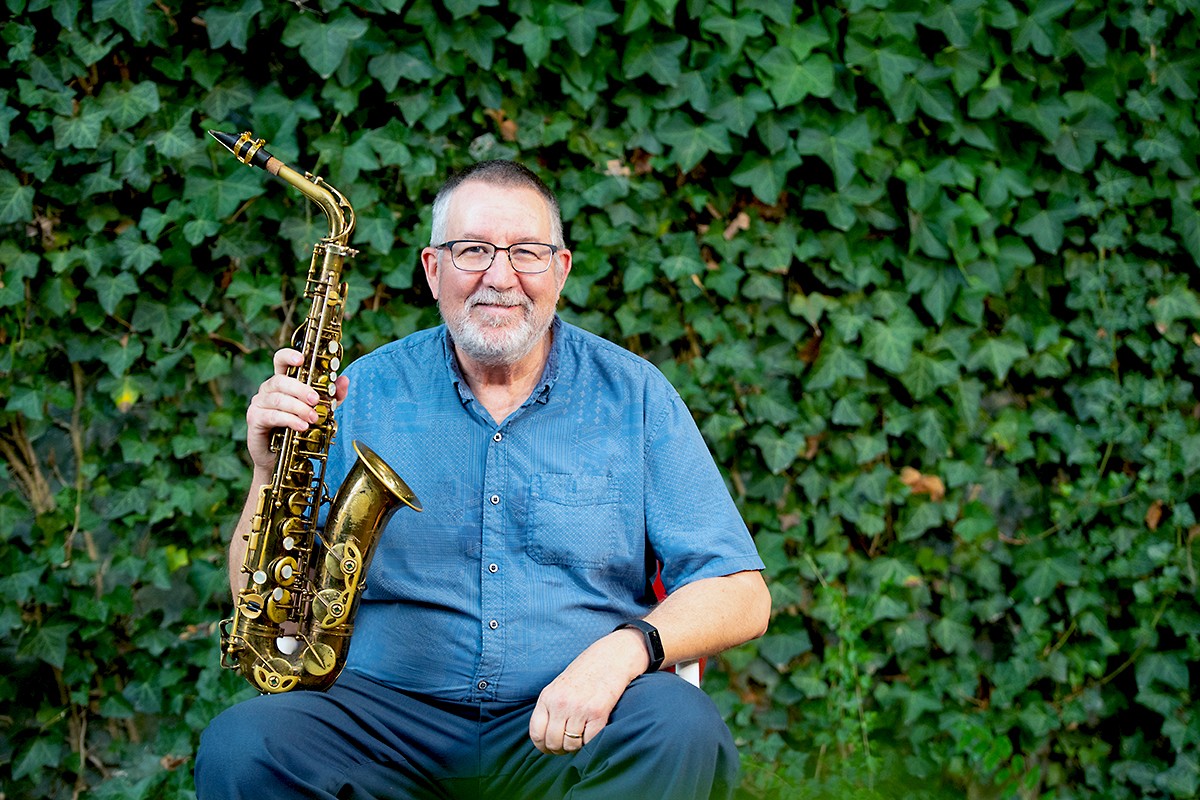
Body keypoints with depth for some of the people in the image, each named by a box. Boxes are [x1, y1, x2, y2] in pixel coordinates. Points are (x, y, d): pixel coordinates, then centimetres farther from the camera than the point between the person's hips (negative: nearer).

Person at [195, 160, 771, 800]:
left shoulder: (633, 394, 6)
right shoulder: (366, 393, 7)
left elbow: (740, 596, 2)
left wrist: (625, 647, -18)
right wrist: (271, 471, -13)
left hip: (564, 723, 0)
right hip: (389, 710, 0)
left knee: (684, 732, -32)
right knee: (239, 748, -28)